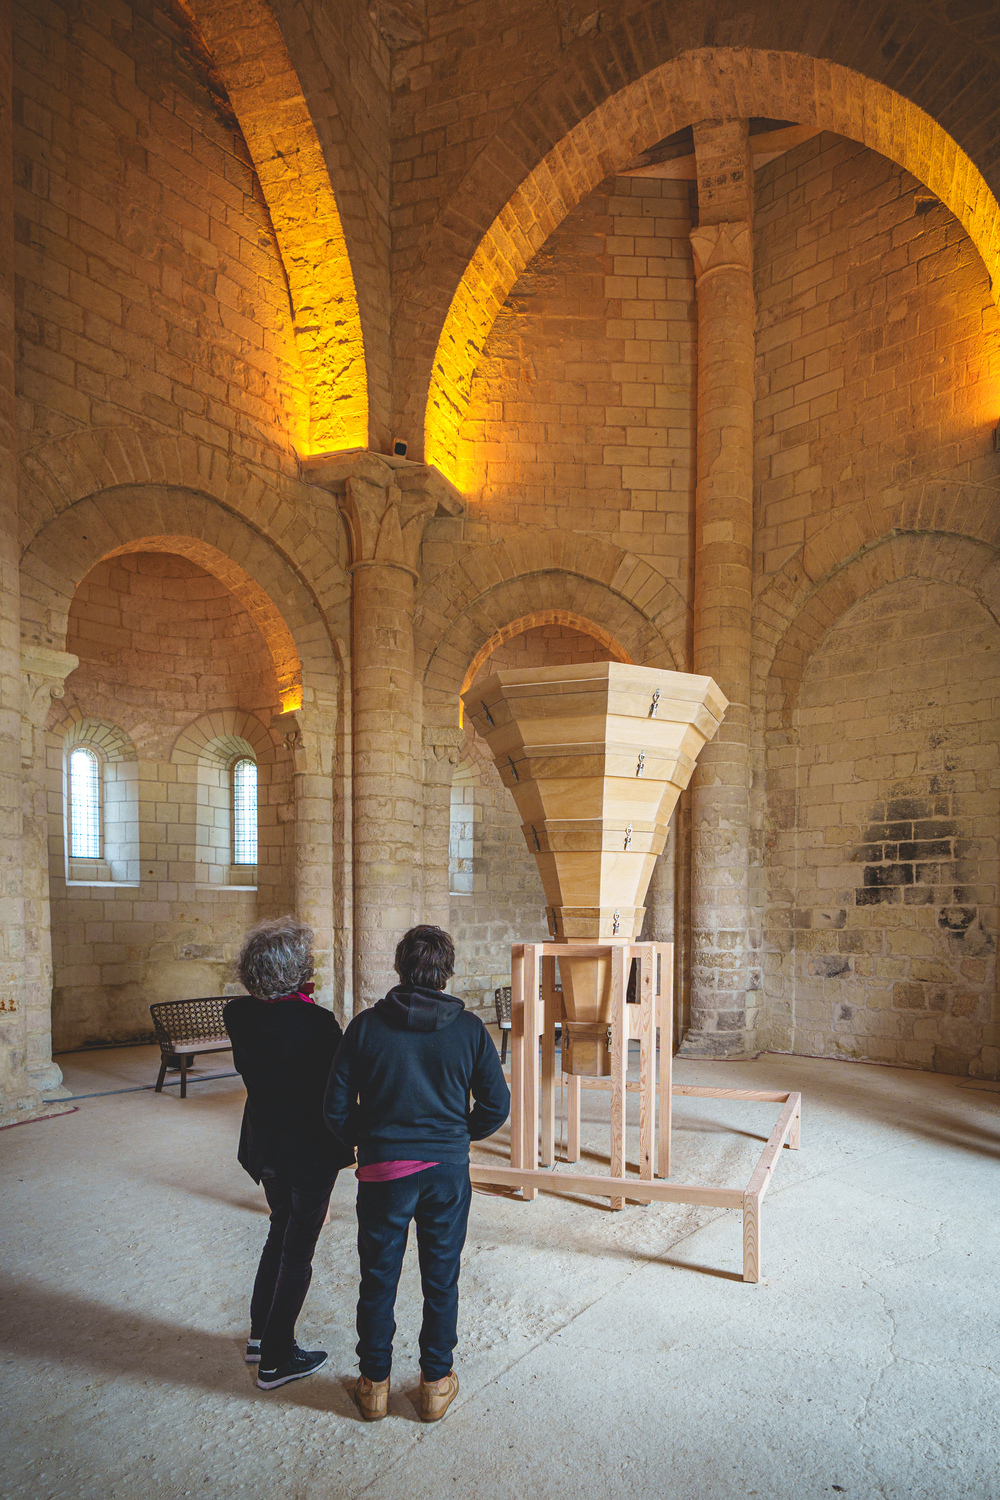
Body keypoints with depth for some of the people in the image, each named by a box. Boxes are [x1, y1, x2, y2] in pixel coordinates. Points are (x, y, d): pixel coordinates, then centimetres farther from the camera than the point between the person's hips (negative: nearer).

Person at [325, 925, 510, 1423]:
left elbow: (337, 1106, -5)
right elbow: (497, 1103, -3)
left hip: (382, 1170, 0)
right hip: (447, 1171, 1)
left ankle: (374, 1383, 31)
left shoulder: (366, 1026, -9)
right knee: (441, 1280, 16)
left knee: (378, 1279, 16)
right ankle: (436, 1382, 30)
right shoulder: (468, 1028, -7)